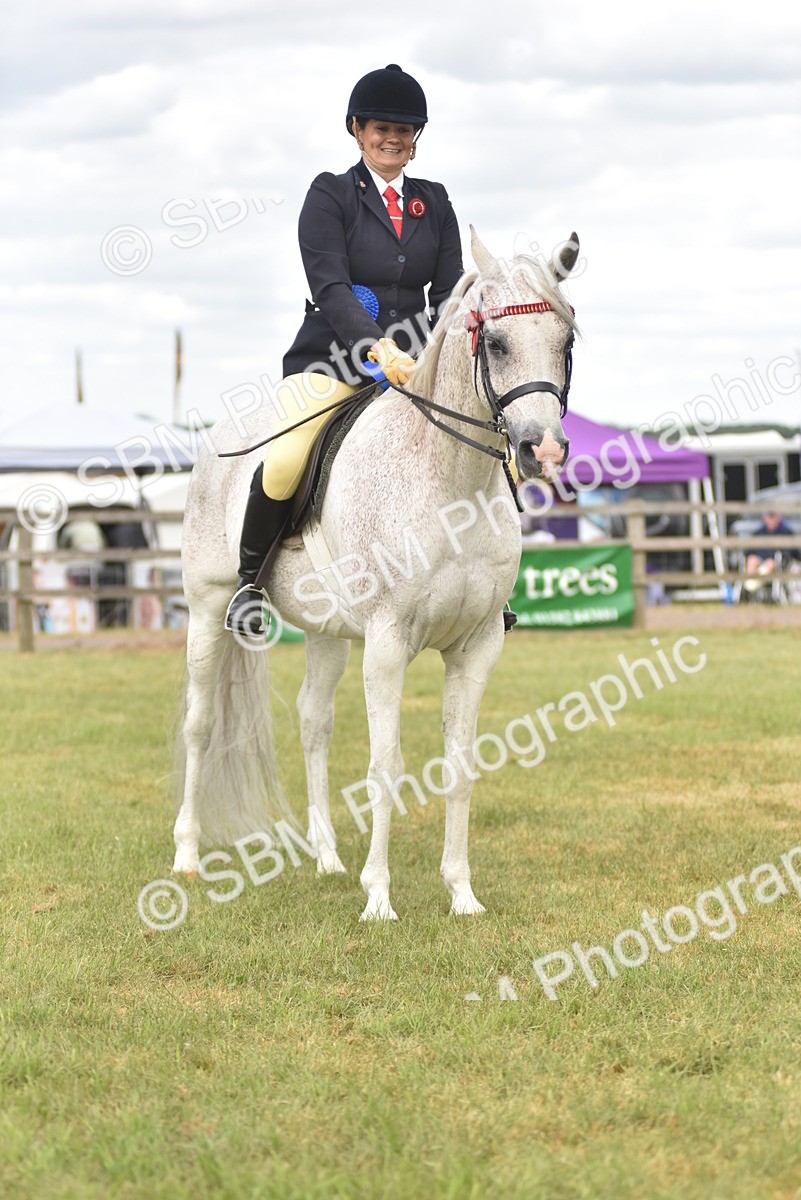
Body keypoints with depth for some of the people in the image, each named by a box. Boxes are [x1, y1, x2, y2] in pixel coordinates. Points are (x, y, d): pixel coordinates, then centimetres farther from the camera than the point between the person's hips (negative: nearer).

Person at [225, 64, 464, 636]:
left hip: (412, 366, 4)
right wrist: (377, 347, -28)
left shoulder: (434, 203, 14)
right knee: (287, 461, -31)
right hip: (332, 359, -4)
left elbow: (450, 291, 8)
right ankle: (251, 578, -7)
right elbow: (330, 287, -13)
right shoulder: (331, 195, 0)